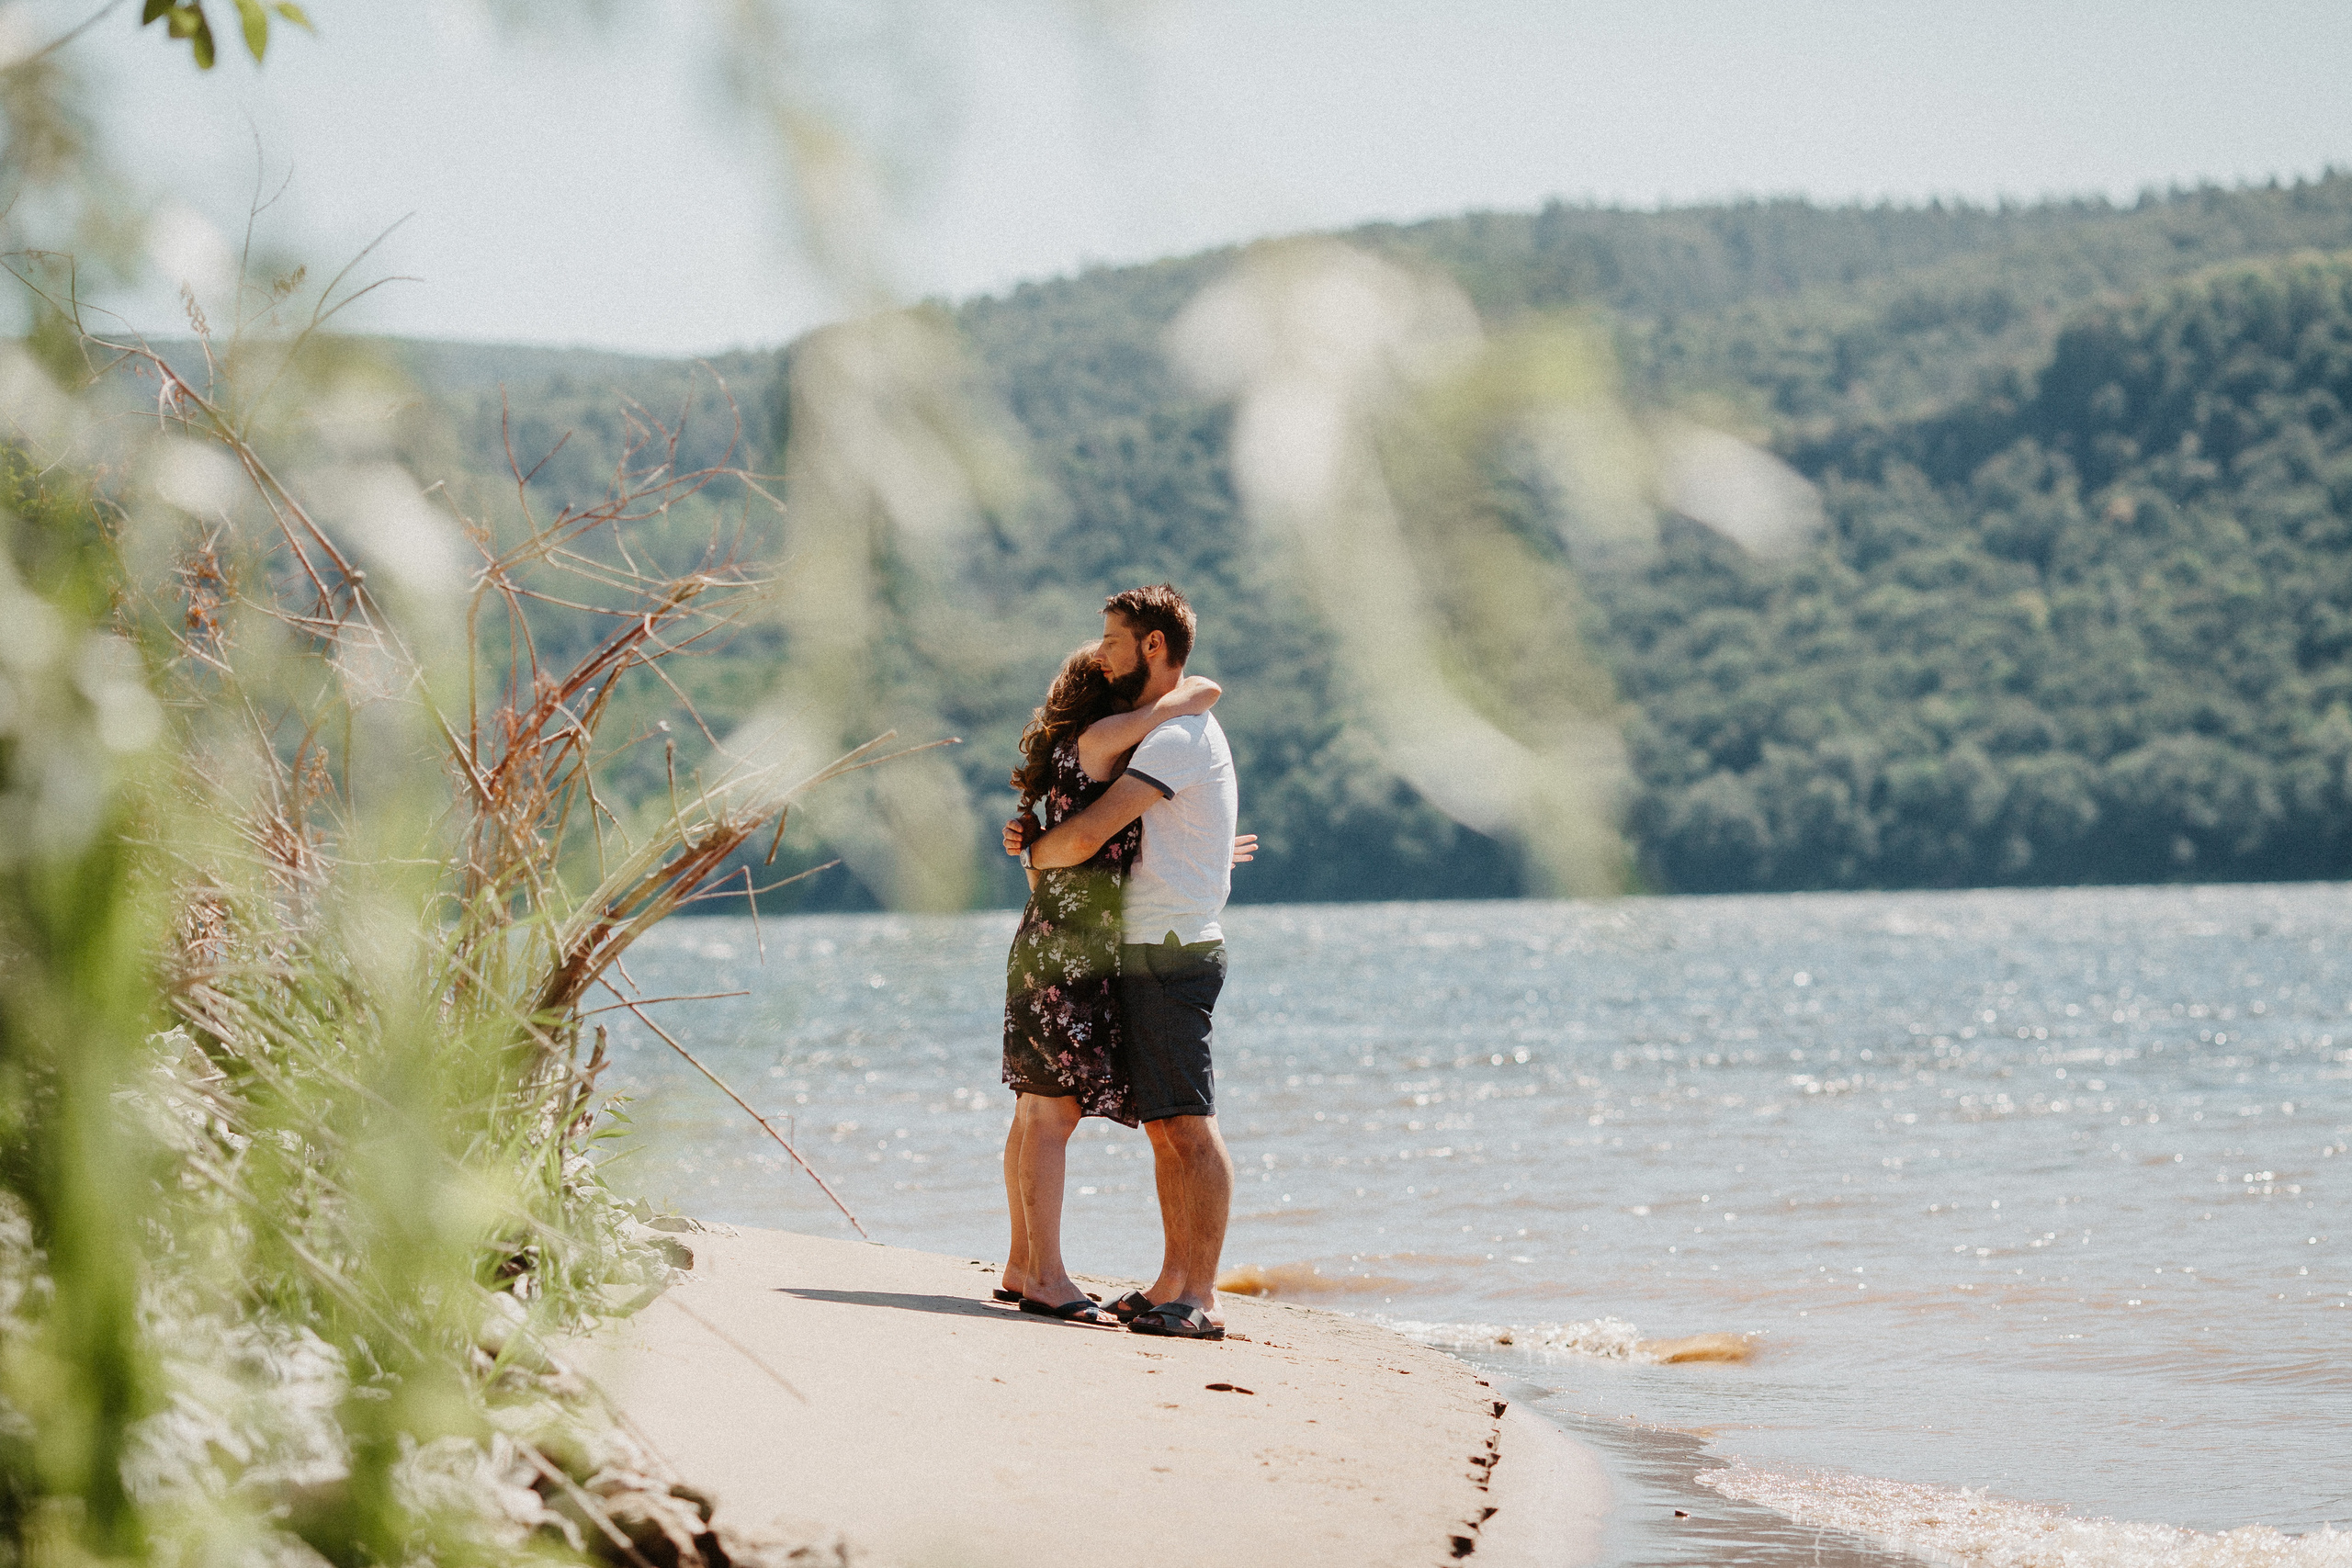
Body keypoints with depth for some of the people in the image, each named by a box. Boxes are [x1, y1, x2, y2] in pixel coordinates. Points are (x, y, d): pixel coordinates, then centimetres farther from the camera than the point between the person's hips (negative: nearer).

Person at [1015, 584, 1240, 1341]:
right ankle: (1172, 1285, 16)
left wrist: (1035, 853, 0)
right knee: (1164, 1127, 12)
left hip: (1173, 953, -11)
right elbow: (1111, 834, 28)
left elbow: (1089, 835, -22)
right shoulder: (1168, 734, 20)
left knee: (1190, 1125, -12)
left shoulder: (1179, 734, -14)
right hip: (1149, 956, 11)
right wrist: (1030, 831, 9)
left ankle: (1200, 1298, -15)